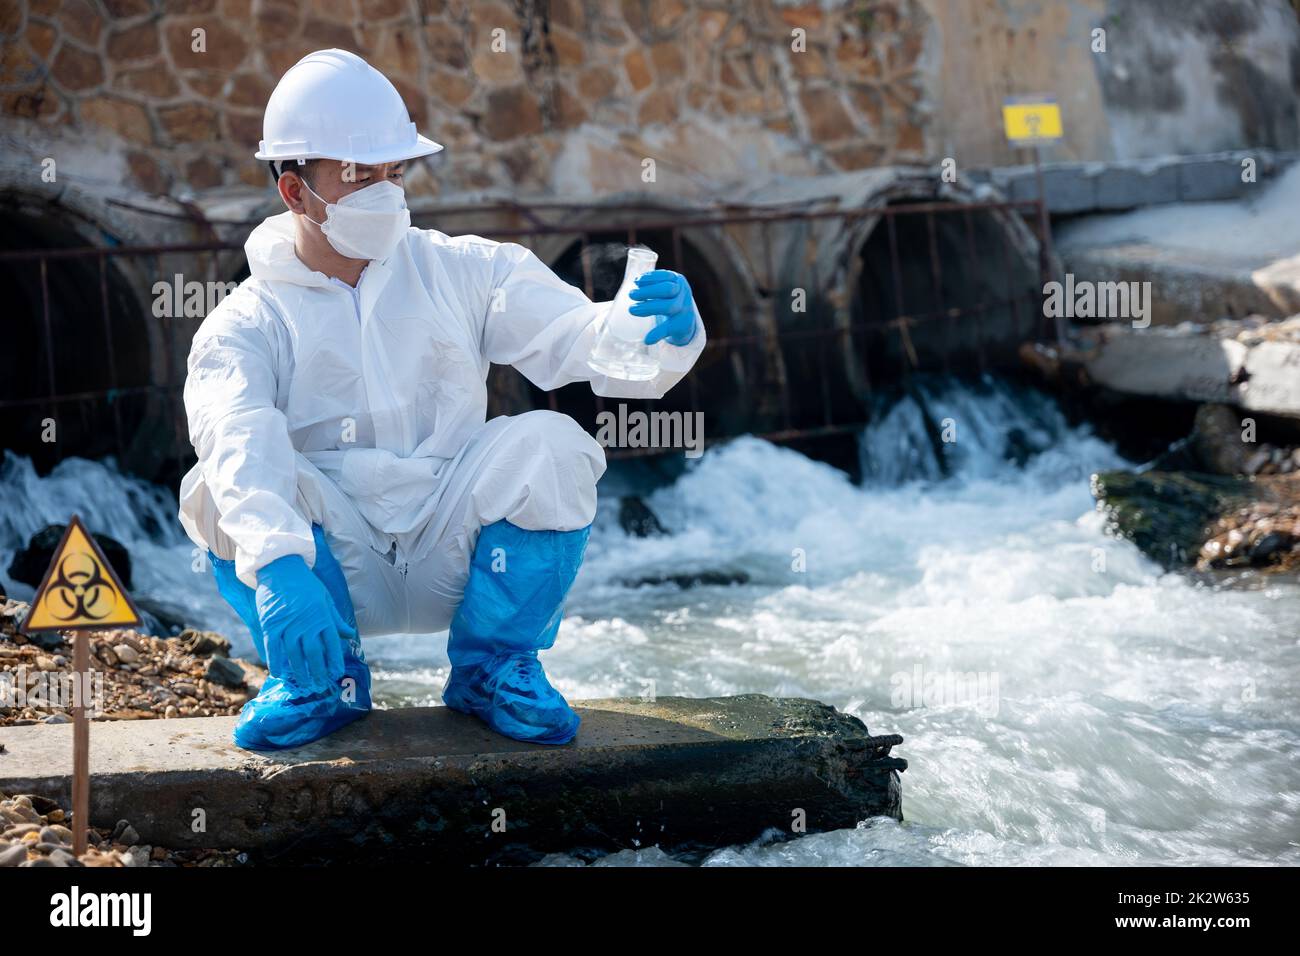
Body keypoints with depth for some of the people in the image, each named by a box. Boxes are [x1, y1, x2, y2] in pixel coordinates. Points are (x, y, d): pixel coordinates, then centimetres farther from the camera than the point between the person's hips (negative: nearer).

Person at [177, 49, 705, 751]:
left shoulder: (462, 272, 7)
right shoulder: (250, 321, -2)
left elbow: (578, 340, -5)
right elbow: (238, 437, -22)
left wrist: (665, 331, -31)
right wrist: (279, 565, -43)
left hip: (452, 553, 1)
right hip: (337, 567, -1)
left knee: (550, 444, -24)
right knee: (224, 488, -27)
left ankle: (491, 666, -4)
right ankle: (319, 675, -4)